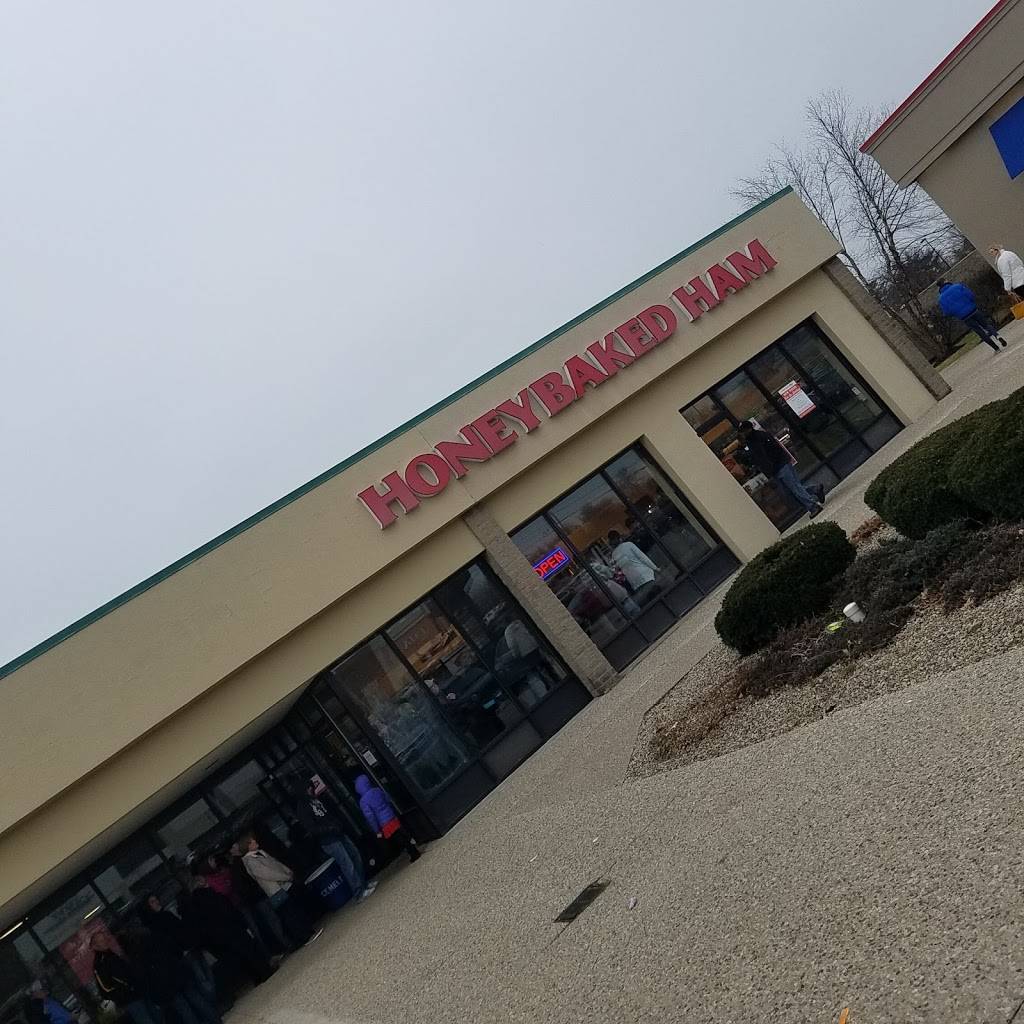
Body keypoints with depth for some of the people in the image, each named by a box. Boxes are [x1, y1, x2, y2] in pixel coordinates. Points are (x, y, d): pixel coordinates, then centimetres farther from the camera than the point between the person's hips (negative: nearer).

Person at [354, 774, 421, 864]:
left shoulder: (363, 801, -14)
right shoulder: (378, 790, 1)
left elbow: (370, 817, -17)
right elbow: (390, 802, 11)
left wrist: (377, 831, -7)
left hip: (385, 825, -5)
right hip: (393, 819, 5)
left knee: (400, 840, 6)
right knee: (405, 836, 16)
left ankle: (414, 854, 12)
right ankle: (415, 852, 24)